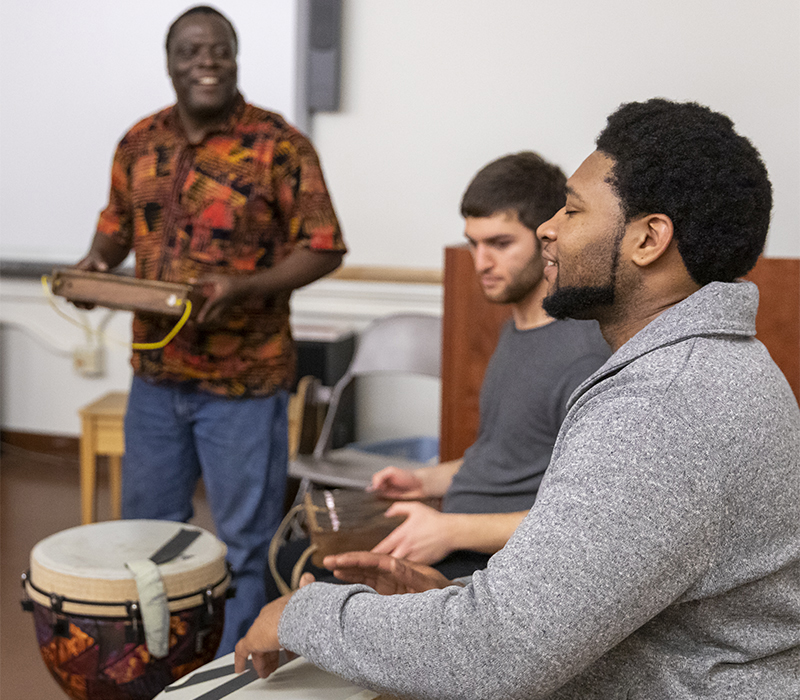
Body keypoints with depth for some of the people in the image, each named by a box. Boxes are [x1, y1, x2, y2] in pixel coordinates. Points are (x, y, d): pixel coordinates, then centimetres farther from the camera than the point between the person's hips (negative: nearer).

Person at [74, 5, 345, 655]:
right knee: (148, 523, 19)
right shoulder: (140, 142, 6)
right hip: (156, 370, 6)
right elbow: (118, 222, 19)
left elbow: (323, 248, -11)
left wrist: (244, 287, -24)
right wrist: (97, 260, -3)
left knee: (244, 540, 7)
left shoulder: (279, 145, -11)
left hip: (243, 381, -5)